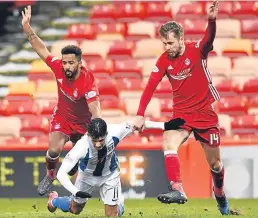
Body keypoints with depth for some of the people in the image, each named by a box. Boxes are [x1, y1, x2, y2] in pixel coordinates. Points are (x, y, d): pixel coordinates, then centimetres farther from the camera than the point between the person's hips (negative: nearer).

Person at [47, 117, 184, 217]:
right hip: (87, 176, -1)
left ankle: (119, 202, 36)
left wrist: (164, 126, -21)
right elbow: (61, 174, -39)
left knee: (112, 214, 0)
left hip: (110, 175, 1)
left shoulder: (114, 133, -38)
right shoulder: (82, 147, -42)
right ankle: (54, 200, 51)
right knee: (75, 209, 19)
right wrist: (76, 192, -52)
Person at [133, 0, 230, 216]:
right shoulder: (164, 60, -5)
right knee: (169, 145, -27)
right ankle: (177, 190, -36)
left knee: (214, 163, 9)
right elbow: (150, 87, -4)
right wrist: (140, 115, -13)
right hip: (181, 114, 2)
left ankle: (220, 195, 36)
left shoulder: (196, 50, -14)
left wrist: (212, 20, -57)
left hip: (205, 113, -2)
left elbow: (209, 40, -36)